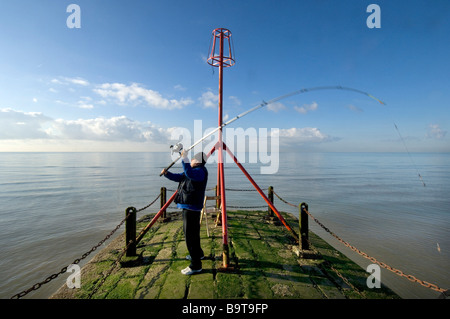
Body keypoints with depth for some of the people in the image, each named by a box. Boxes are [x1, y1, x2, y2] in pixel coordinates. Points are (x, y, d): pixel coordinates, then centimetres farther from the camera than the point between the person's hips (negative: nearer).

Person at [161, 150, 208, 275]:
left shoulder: (201, 171, -16)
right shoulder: (193, 170, 15)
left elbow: (189, 173, -38)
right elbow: (178, 177, 16)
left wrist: (184, 158, -33)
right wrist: (166, 173, 1)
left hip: (192, 207, -11)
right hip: (188, 206, 11)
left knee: (190, 234, -7)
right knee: (192, 232, 23)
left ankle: (196, 265, 2)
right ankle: (198, 254, 41)